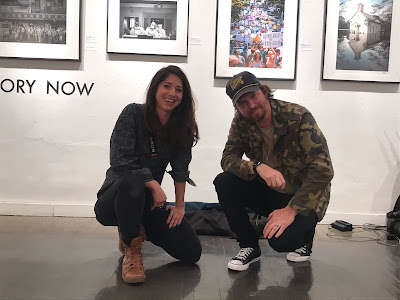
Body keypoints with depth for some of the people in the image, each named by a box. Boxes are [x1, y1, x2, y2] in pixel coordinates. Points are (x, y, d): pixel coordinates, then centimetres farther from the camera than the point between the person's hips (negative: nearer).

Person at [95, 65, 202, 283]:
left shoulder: (181, 126, 1)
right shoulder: (133, 113, -13)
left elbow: (180, 168, -1)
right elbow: (120, 161, -20)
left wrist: (180, 206, -7)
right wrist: (154, 185, -25)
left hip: (148, 202, 5)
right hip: (114, 199, -5)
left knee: (192, 253, -5)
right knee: (132, 180, -42)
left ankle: (137, 230, 18)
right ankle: (132, 250, -16)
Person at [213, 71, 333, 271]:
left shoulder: (299, 117, -23)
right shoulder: (241, 122, -8)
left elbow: (323, 170, -26)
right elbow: (228, 158, -14)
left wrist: (291, 210, -31)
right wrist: (258, 167, -36)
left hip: (304, 197, -5)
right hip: (268, 191, 5)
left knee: (280, 239, -30)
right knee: (223, 183, -19)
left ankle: (303, 234, 9)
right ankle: (249, 247, -1)